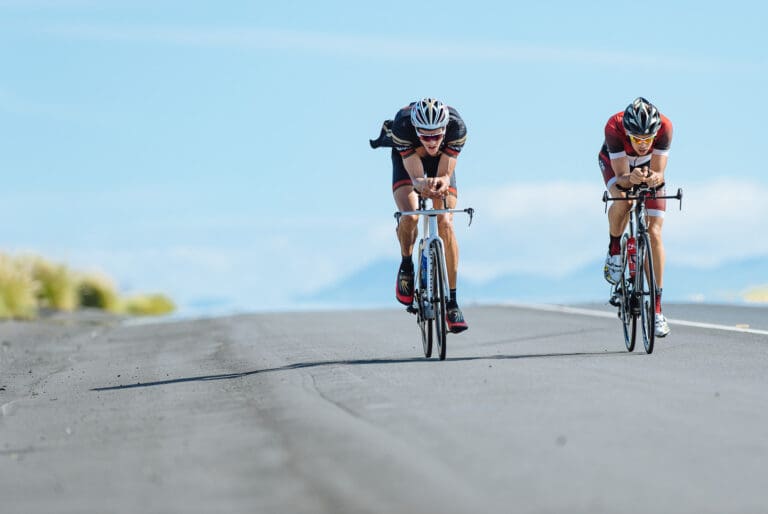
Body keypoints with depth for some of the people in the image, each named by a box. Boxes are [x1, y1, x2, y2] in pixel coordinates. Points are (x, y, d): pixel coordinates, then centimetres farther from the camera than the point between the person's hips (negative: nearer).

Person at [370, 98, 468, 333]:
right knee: (409, 216, -28)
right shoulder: (402, 126, -39)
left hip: (441, 160, 1)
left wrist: (441, 183, -56)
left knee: (446, 225, -15)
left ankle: (451, 302, -8)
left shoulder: (456, 126, -37)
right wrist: (421, 184, -60)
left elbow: (445, 175, -33)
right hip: (406, 158, -1)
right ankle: (406, 265, 2)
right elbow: (415, 176, -37)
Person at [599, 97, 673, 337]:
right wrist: (631, 178, -57)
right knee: (623, 201, -35)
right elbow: (621, 178, -35)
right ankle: (614, 249, -4)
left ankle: (657, 307, -4)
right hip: (615, 163, -1)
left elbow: (659, 174, -32)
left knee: (654, 233, -10)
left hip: (649, 168, 1)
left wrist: (654, 178, -54)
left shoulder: (665, 127, -36)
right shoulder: (614, 128, -39)